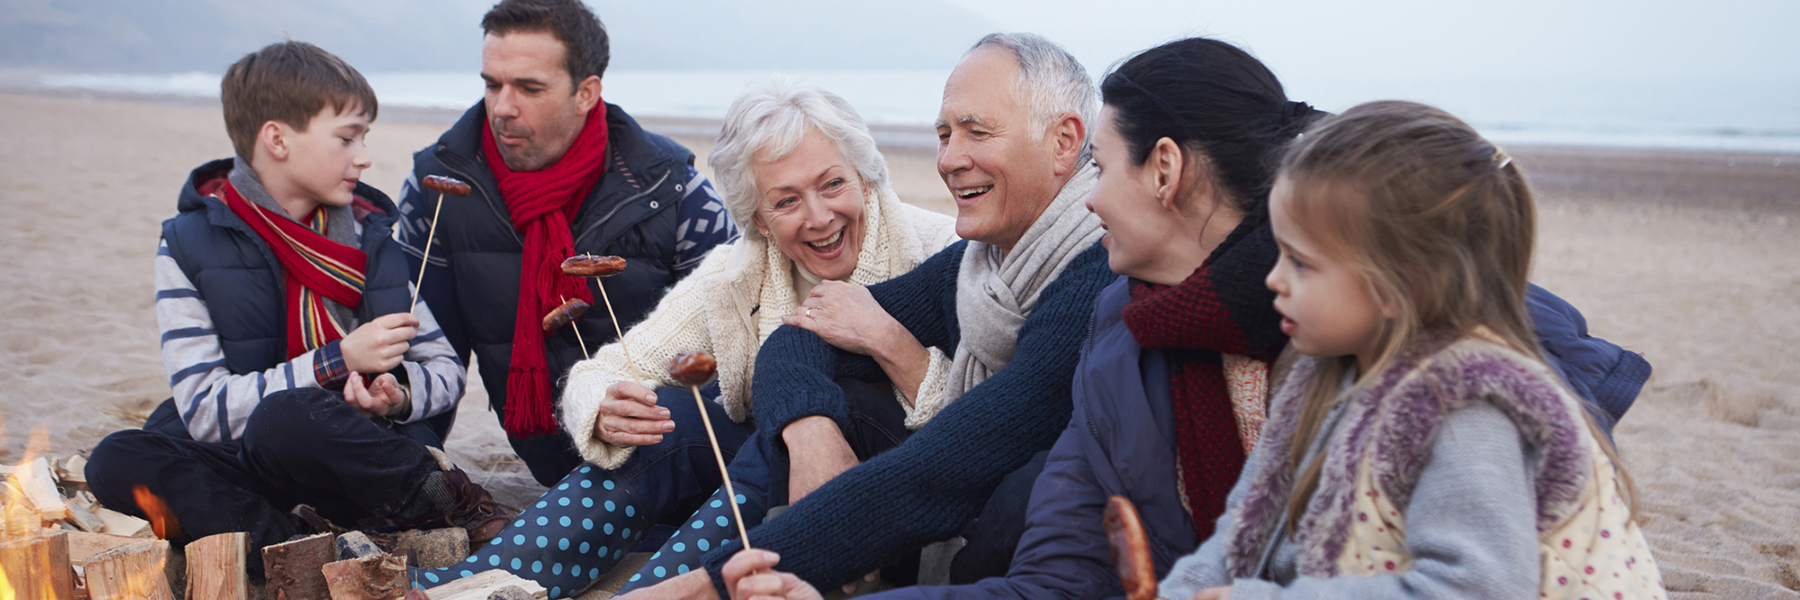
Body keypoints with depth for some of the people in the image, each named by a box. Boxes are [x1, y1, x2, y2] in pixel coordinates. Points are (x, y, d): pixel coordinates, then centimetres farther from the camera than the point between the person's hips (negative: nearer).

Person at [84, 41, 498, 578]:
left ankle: (448, 498, -14)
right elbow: (204, 409, -11)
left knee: (283, 419, -34)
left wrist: (399, 393, -14)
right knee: (117, 462, -27)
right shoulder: (190, 246, -2)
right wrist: (339, 361, -20)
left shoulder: (372, 235, 5)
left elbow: (447, 371, 9)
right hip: (249, 464, 1)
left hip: (363, 458, 0)